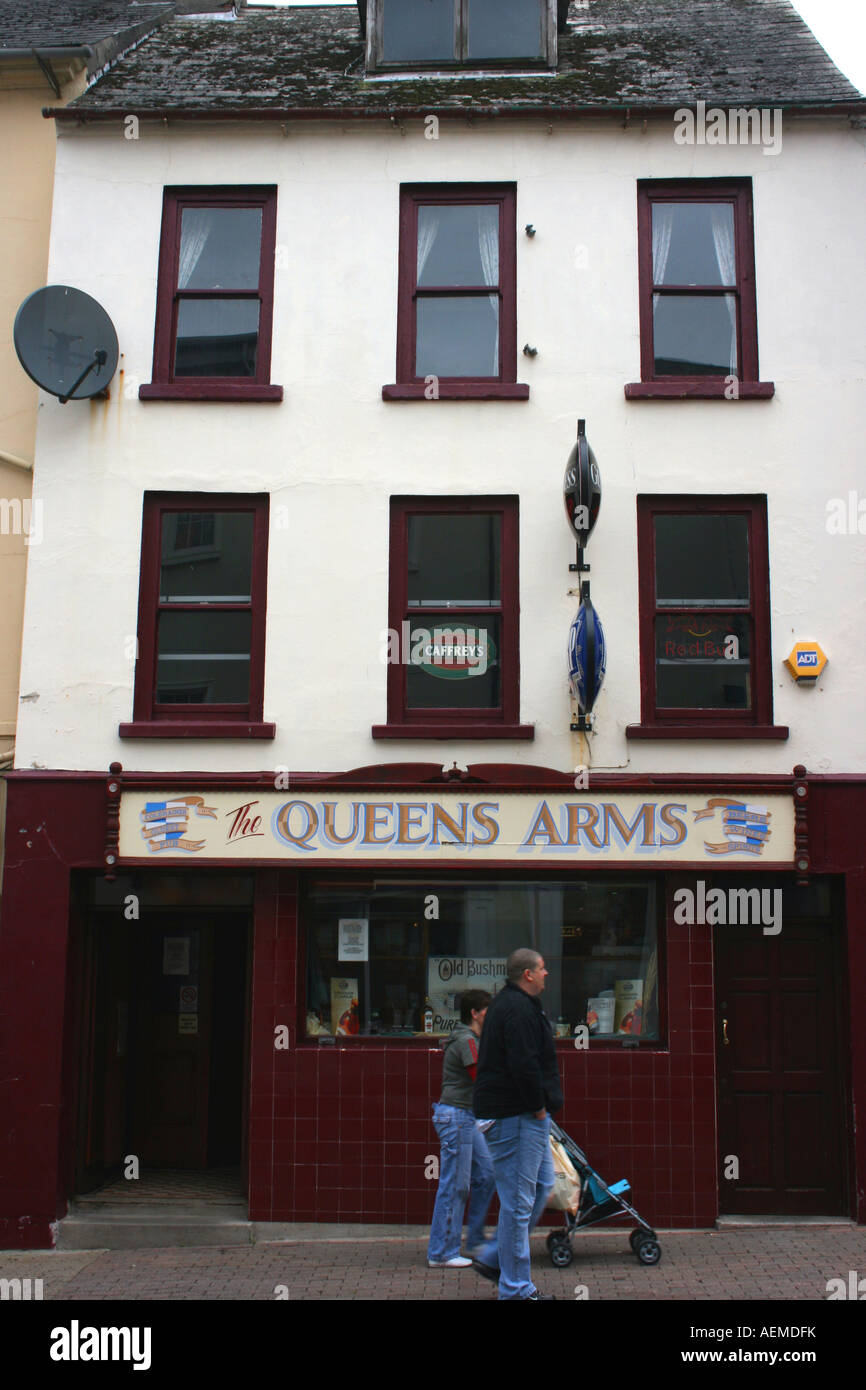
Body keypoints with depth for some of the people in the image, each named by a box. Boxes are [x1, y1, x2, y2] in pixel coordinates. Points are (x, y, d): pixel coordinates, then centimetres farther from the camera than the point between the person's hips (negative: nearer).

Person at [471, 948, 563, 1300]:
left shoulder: (510, 1004, 18)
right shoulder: (518, 1009, -18)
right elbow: (523, 1064, -26)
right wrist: (538, 1106, -15)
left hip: (525, 1115, 11)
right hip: (516, 1115, -11)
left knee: (542, 1185, 17)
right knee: (519, 1200, -4)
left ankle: (492, 1257, 23)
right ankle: (516, 1288, 4)